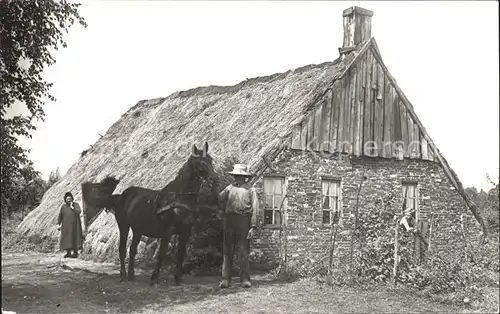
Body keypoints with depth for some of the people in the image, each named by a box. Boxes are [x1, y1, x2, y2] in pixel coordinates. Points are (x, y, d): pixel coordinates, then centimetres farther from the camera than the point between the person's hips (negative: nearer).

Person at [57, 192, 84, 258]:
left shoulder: (76, 205, 0)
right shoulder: (63, 206, 4)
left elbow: (79, 212, -17)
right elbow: (60, 216, 4)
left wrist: (72, 207, -15)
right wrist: (58, 224, -3)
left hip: (75, 225, -2)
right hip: (66, 226, 2)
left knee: (74, 238, -1)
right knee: (66, 239, 1)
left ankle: (75, 253, 6)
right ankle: (68, 253, 10)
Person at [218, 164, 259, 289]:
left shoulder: (251, 190, 5)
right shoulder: (229, 188, 14)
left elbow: (255, 209, -1)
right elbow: (219, 199, 19)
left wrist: (253, 227, -9)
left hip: (243, 222, -3)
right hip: (228, 221, 3)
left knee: (243, 252, 0)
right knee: (227, 251, 3)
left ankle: (245, 279, 4)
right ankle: (225, 279, 6)